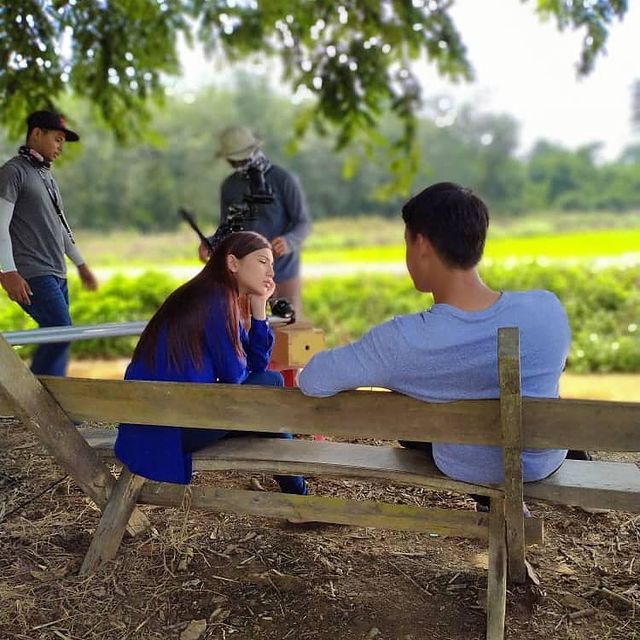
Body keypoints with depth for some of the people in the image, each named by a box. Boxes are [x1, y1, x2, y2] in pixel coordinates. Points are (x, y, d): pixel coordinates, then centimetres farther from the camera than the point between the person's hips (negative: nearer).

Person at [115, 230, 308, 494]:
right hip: (169, 429, -9)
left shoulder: (228, 300, 13)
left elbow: (257, 365, 11)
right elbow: (234, 375, -13)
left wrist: (259, 308, 4)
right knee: (271, 383, -3)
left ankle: (296, 491, 28)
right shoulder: (216, 297, -14)